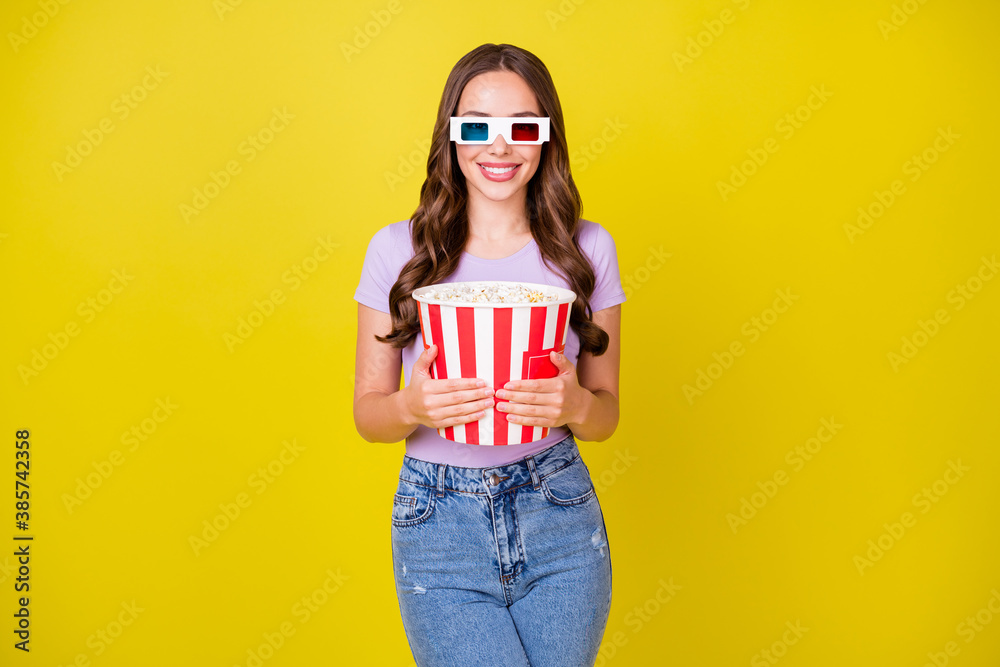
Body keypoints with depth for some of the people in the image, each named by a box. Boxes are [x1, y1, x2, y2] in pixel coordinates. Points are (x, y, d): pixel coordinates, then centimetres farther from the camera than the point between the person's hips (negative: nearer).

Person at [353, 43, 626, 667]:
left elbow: (607, 413, 3)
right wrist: (413, 407, -22)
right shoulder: (397, 250, -5)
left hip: (559, 520, 2)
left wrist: (575, 405, -20)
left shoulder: (587, 248, -2)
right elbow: (368, 412, 1)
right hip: (439, 524, -1)